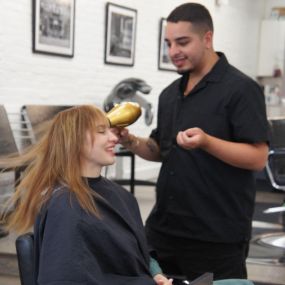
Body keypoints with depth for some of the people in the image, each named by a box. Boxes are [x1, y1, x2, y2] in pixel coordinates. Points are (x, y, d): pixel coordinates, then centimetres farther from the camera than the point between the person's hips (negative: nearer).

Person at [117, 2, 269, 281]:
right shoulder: (170, 93, 11)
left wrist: (206, 142, -29)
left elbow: (257, 157, -15)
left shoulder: (240, 88, -10)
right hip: (163, 227, 7)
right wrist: (130, 141, -1)